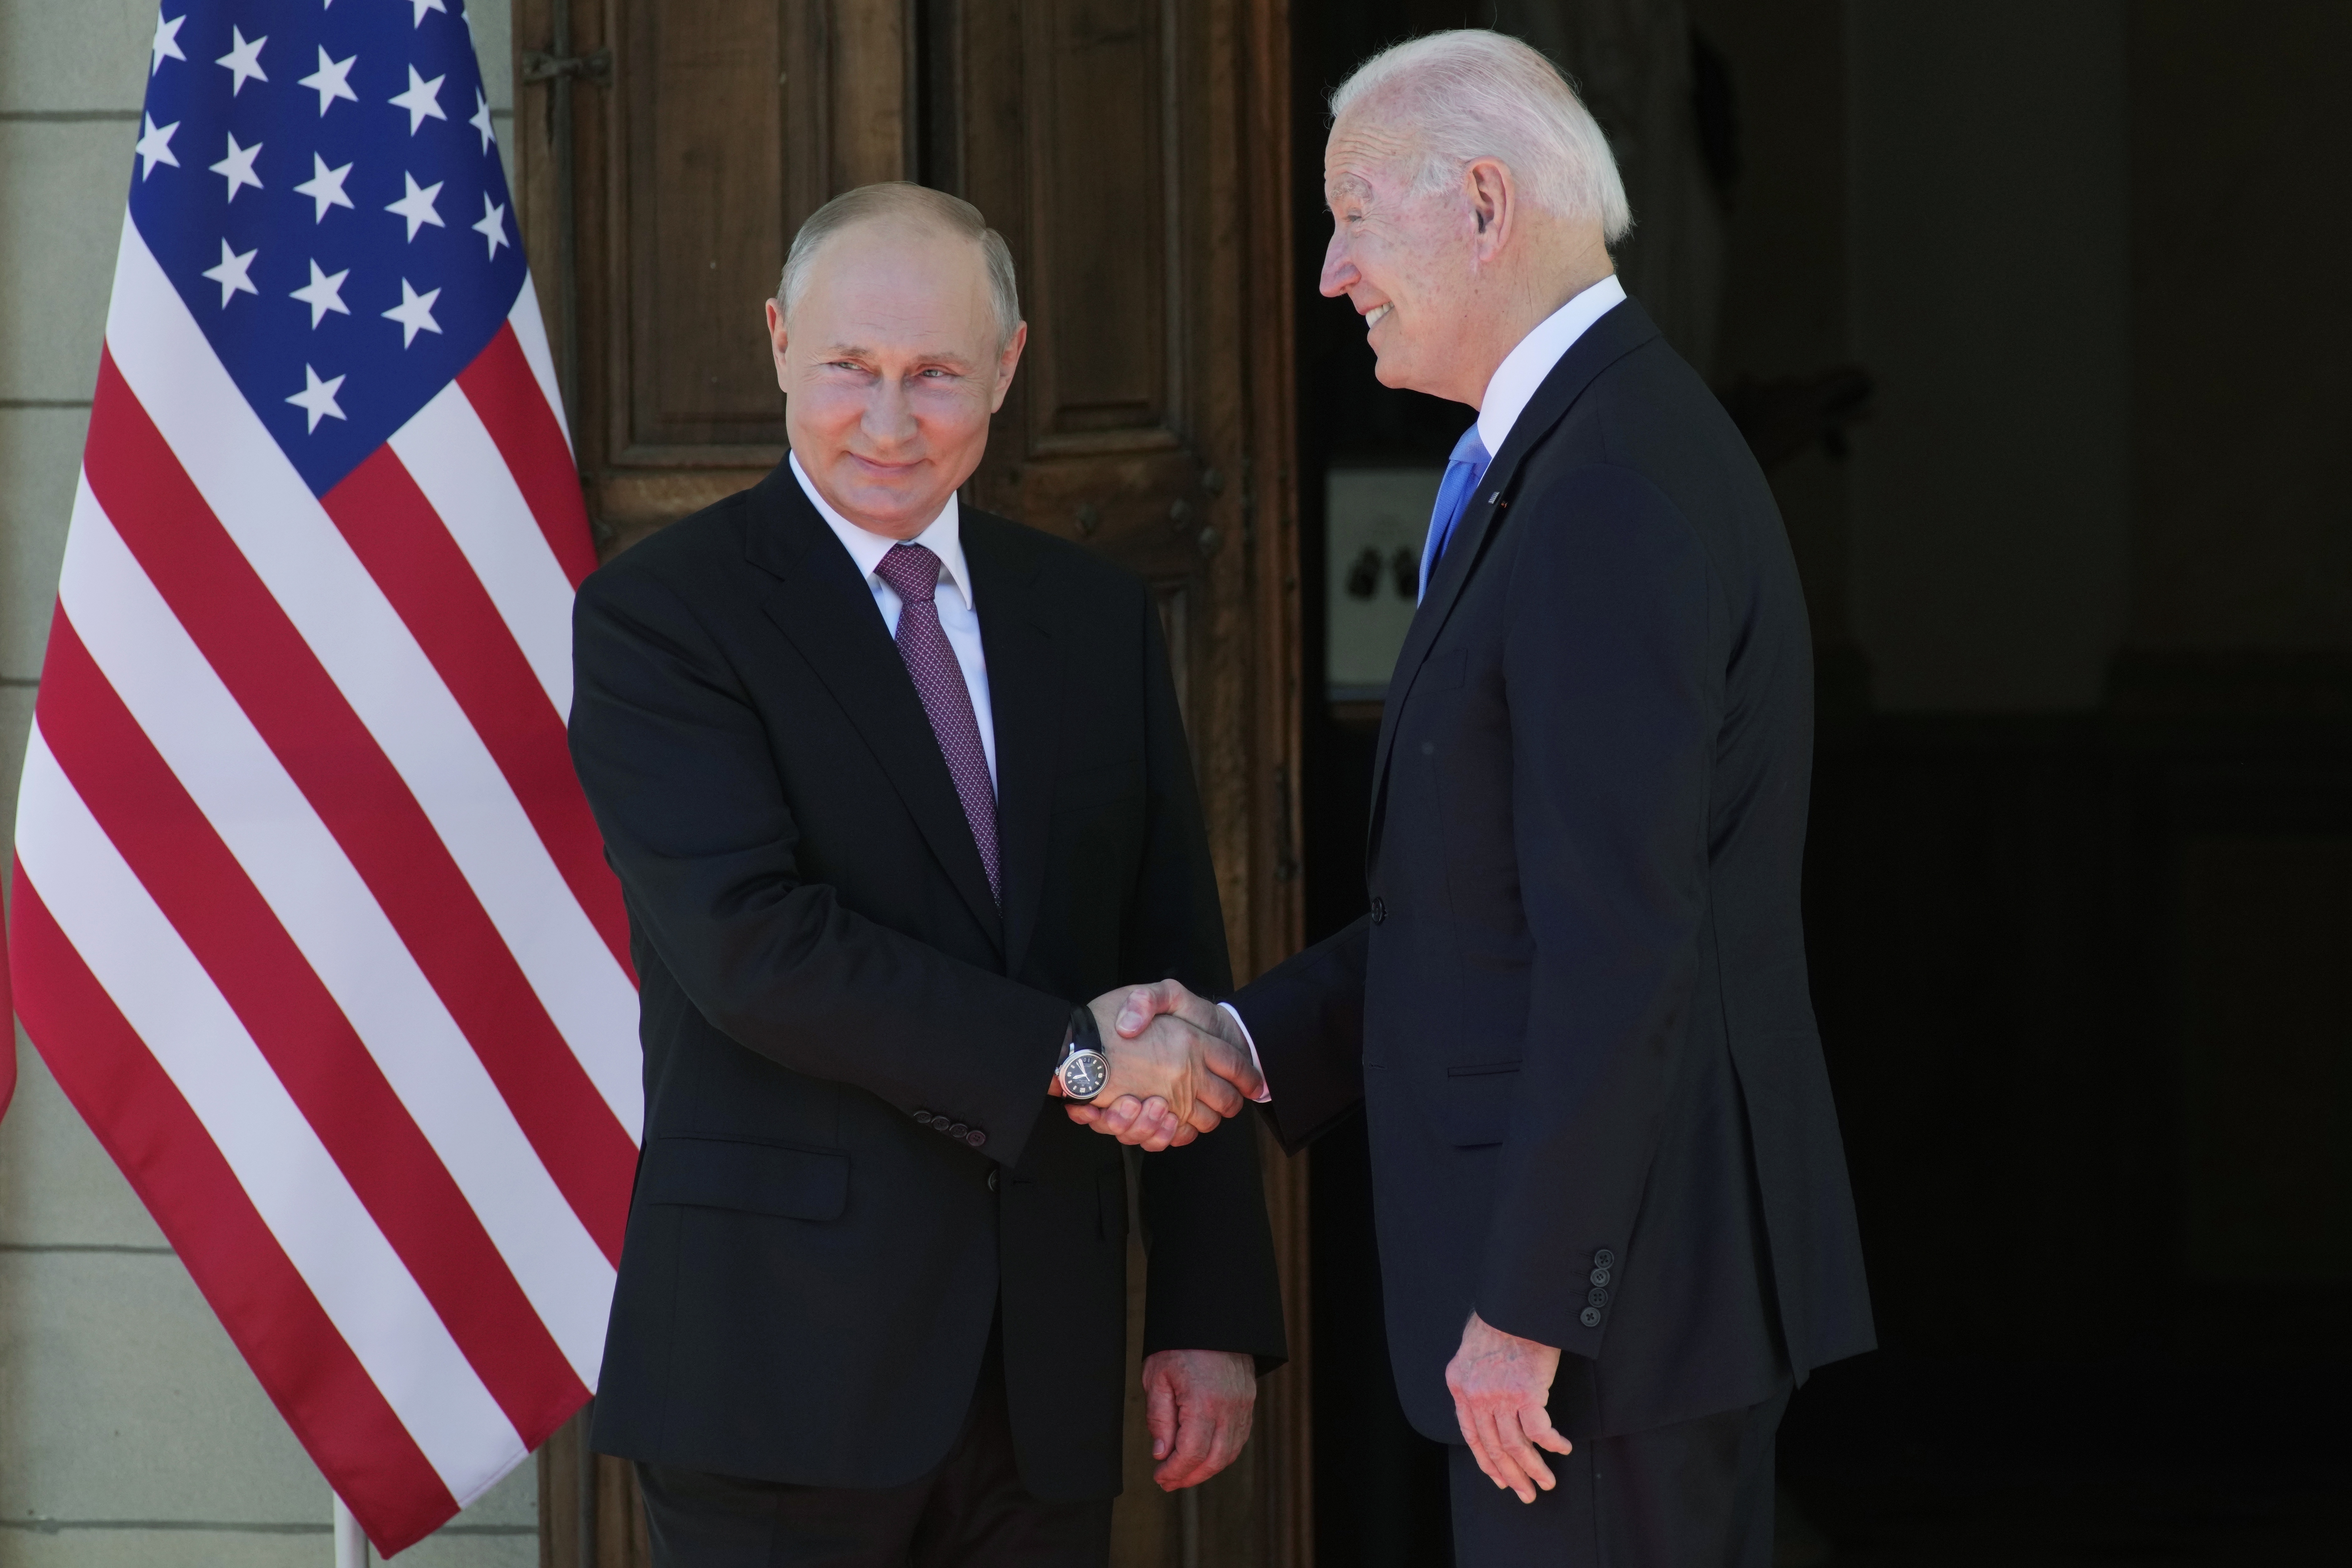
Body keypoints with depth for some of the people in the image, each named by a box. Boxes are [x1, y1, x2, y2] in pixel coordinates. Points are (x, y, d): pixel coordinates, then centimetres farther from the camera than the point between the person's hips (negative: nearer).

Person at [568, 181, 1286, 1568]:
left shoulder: (1099, 622, 13)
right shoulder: (662, 613, -3)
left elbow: (1182, 991, 12)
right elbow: (749, 943, -16)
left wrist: (1215, 1312, 5)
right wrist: (1065, 1053, -17)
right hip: (785, 1357, -4)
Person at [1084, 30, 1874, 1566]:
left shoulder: (1612, 490, -18)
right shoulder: (1564, 460, 15)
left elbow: (1617, 937, -23)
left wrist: (1524, 1309, -21)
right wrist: (1252, 1040, 7)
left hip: (1615, 1269, -10)